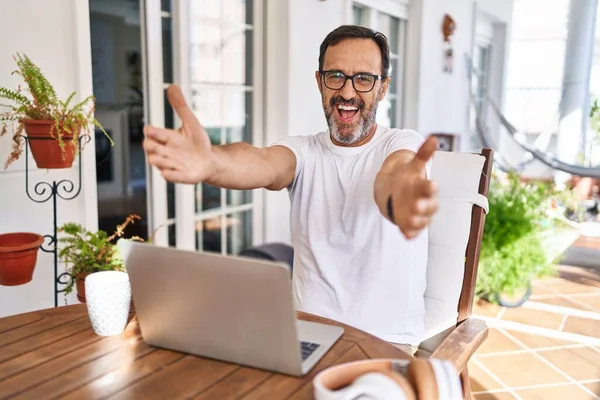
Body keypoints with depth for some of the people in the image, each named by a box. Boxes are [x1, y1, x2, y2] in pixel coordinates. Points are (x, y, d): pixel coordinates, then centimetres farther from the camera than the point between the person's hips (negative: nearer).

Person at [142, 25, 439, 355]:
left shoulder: (404, 143, -6)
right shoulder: (303, 150, 1)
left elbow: (393, 175, -31)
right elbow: (264, 165, -23)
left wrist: (399, 197, -57)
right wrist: (210, 163, -47)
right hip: (307, 331, 3)